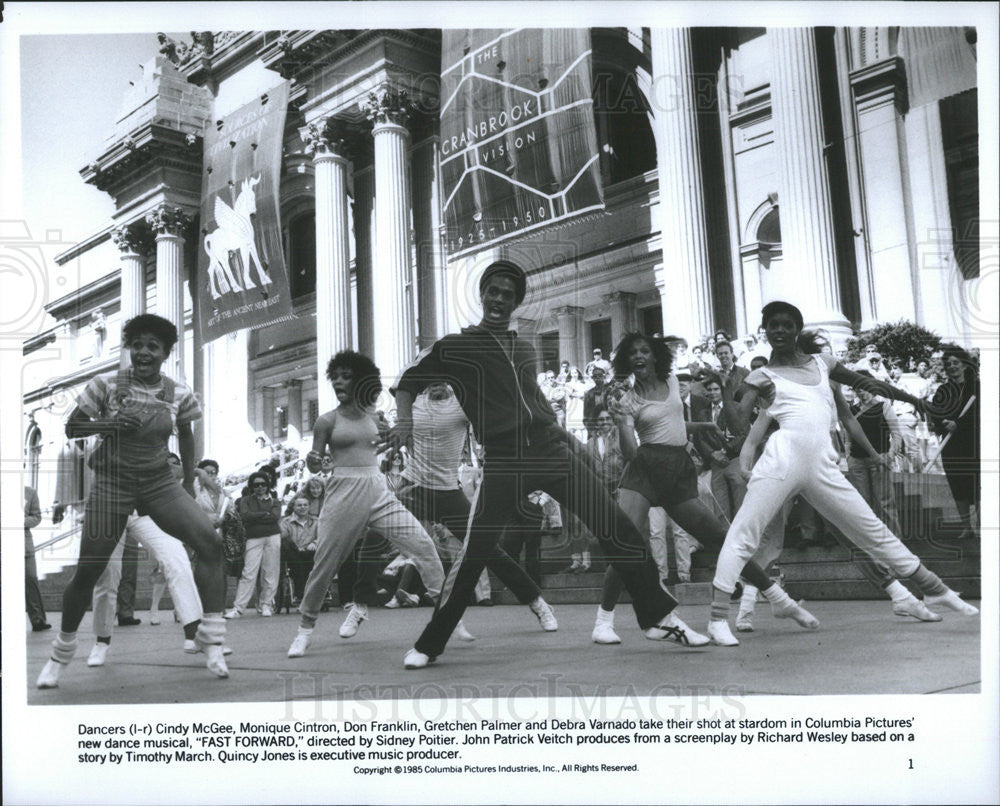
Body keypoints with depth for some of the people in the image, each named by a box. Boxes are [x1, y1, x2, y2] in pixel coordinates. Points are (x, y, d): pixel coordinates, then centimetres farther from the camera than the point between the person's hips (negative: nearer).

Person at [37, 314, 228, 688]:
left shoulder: (179, 393, -2)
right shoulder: (106, 385, -8)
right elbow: (71, 428, -1)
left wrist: (189, 482, 12)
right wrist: (109, 423, -20)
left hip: (160, 482, 2)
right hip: (112, 483, -1)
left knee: (210, 542, -20)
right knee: (87, 572, -1)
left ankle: (212, 641, -13)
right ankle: (60, 654, 25)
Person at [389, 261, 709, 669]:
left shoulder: (524, 349, 20)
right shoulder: (455, 346, 5)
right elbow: (409, 380, 9)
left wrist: (566, 437, 25)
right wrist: (405, 420, -10)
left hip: (551, 448, 5)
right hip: (503, 462, -4)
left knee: (617, 528, -2)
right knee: (472, 555, -8)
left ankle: (659, 618, 9)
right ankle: (428, 645, 9)